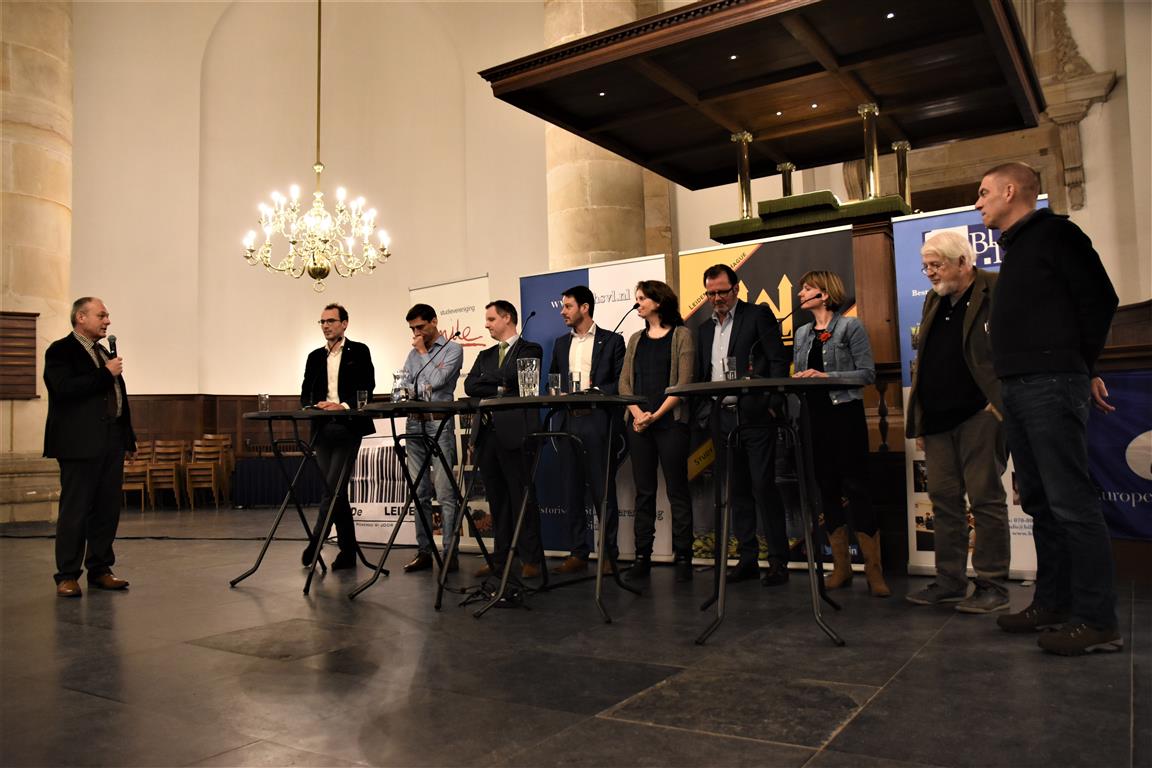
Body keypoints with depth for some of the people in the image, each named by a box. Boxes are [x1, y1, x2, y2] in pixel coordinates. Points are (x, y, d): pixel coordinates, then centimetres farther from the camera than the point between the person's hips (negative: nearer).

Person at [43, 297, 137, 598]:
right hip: (80, 444, -7)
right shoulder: (60, 351, -3)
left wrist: (128, 437, 17)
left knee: (107, 509, 9)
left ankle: (100, 570, 18)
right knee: (74, 511, -2)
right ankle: (67, 576, 5)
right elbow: (65, 389, -19)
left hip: (112, 443, 7)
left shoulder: (105, 352, 20)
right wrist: (106, 374, -15)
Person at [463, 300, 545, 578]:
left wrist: (486, 379, 2)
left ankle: (531, 558, 2)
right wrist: (499, 389, -5)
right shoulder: (485, 355, 22)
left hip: (515, 433, -6)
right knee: (497, 500, 8)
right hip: (489, 434, 6)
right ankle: (501, 558, 15)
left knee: (522, 496, -4)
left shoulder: (530, 349, 5)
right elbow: (469, 386, 7)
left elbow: (512, 375, -13)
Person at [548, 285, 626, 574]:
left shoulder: (611, 340, 2)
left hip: (598, 421, -5)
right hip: (569, 422, 5)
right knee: (573, 490, 7)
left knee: (603, 489, -2)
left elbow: (621, 382, -3)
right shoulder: (561, 344, 18)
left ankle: (609, 554, 6)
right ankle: (578, 553, 14)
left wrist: (595, 392, -15)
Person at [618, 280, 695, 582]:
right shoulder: (636, 340, 17)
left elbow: (683, 383, -6)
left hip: (670, 421, -4)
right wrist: (638, 413, -7)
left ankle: (682, 556, 5)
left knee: (677, 490, -1)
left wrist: (656, 414, -14)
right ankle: (642, 555, 11)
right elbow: (624, 382, 10)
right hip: (638, 423, 5)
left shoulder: (681, 335, 2)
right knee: (644, 491, 6)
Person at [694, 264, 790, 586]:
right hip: (722, 420, 6)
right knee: (736, 491, 8)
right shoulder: (704, 329, 17)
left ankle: (778, 561, 2)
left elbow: (779, 361, -5)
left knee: (764, 487, -5)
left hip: (755, 415, -6)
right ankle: (748, 558, 15)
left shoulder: (758, 315, 1)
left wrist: (773, 406, -12)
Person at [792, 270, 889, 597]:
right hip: (814, 417, 5)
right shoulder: (802, 333, 15)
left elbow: (868, 373, -8)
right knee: (828, 491, 8)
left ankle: (874, 571, 1)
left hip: (845, 415, -5)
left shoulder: (850, 326, -1)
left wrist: (827, 376, -17)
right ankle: (841, 567, 16)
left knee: (856, 489, -6)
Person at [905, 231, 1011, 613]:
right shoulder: (933, 300, 18)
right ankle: (950, 581, 19)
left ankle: (992, 586, 9)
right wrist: (918, 417, 16)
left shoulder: (998, 291, -4)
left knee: (986, 499, -1)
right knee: (944, 499, 10)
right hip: (937, 419, 7)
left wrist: (1003, 404, -15)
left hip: (980, 413, -7)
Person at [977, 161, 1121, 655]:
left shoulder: (1054, 233, -4)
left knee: (1070, 502, -8)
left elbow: (1099, 300, -8)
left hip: (1050, 386, -9)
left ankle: (1097, 622, -3)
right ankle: (1052, 605, 18)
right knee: (1040, 502, 11)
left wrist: (1083, 367, 1)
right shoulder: (1015, 248, 22)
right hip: (1018, 388, 9)